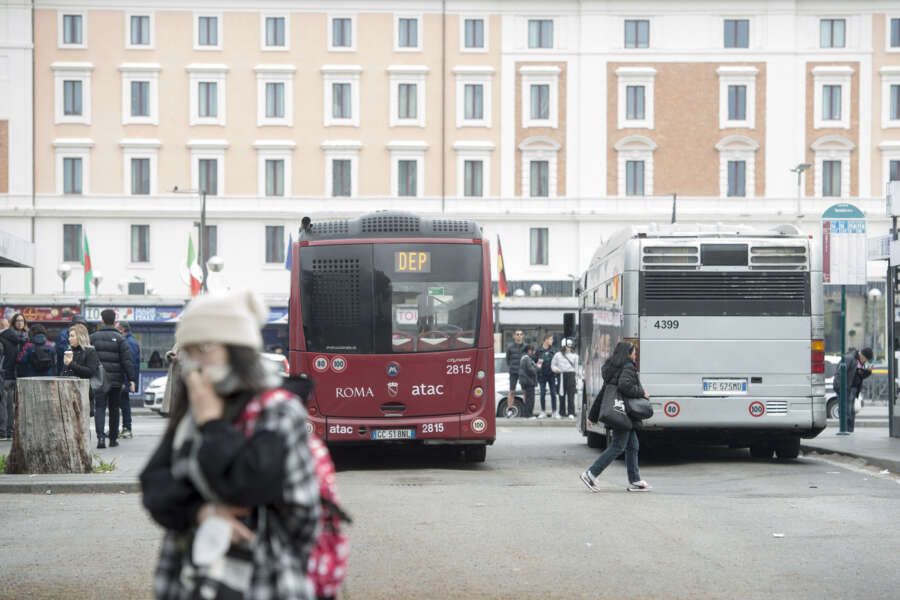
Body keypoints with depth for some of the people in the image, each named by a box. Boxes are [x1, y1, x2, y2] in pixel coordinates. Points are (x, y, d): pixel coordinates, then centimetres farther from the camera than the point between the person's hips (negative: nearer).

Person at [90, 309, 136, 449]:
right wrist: (131, 379, -6)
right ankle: (113, 439, 17)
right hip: (115, 380, -1)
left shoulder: (93, 337, 4)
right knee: (114, 409, 11)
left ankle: (100, 436, -18)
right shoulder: (119, 338, -3)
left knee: (100, 408, 0)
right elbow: (127, 360, -8)